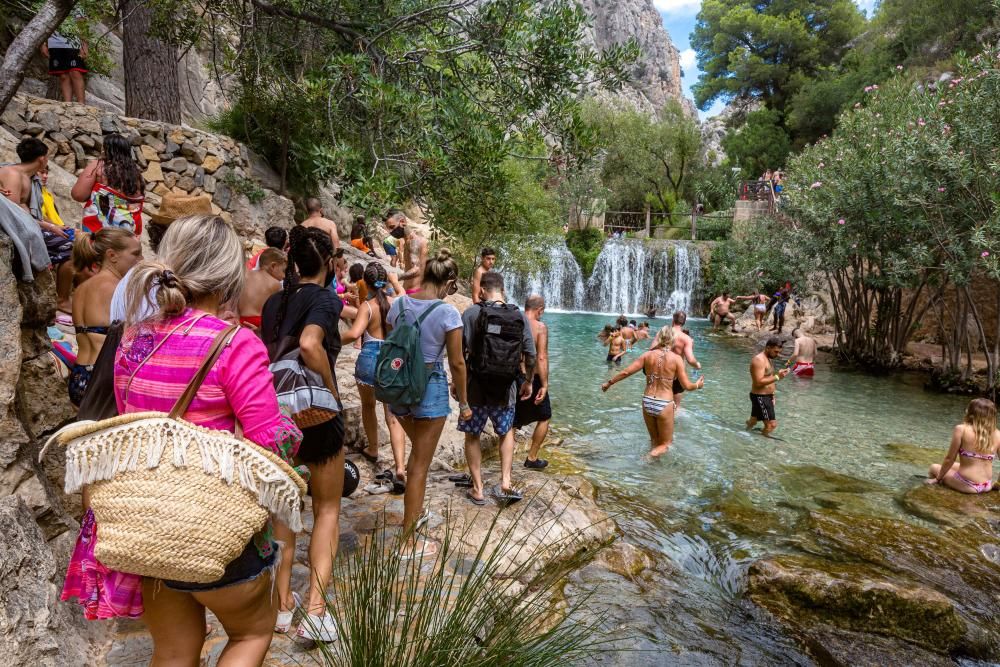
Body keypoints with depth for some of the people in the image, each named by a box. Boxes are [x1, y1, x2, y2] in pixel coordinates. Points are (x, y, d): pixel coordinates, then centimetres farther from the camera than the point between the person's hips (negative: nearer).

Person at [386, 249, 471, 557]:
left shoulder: (399, 304, -1)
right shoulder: (447, 312, -15)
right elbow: (456, 362, -11)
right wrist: (464, 402, 1)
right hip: (430, 387, -5)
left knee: (418, 449, 30)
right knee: (420, 465, 7)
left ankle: (413, 511, 44)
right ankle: (409, 541, 18)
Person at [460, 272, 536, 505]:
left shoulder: (471, 313, -8)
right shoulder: (520, 316, -2)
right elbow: (530, 354, -2)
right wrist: (528, 382, 13)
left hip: (476, 385, -2)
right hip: (506, 387, 2)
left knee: (472, 435, 15)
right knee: (506, 432, 24)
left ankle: (477, 490, 20)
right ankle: (505, 482, 15)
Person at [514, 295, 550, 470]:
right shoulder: (540, 327, -11)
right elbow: (542, 358, -19)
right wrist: (544, 385, -16)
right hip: (532, 378, -4)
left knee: (512, 421, 15)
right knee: (544, 417, 17)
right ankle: (532, 458, 19)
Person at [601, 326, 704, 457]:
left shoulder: (647, 355, -2)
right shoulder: (676, 358, -9)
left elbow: (626, 372, -2)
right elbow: (687, 386, -6)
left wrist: (609, 383, 12)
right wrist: (697, 385, 16)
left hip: (647, 402, 3)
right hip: (664, 405, -3)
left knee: (654, 441, 25)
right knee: (665, 444, 13)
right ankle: (650, 456, -12)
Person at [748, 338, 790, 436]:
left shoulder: (767, 359, 14)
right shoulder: (759, 360, -19)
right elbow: (759, 382, -26)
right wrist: (777, 377, -26)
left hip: (766, 396, 10)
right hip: (760, 397, -10)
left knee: (753, 421, 22)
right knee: (772, 424, -10)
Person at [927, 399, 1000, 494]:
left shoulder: (961, 429, -14)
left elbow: (949, 459, -9)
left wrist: (938, 478, 5)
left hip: (967, 485, -5)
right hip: (987, 486, 5)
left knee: (934, 468, 22)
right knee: (953, 466, 32)